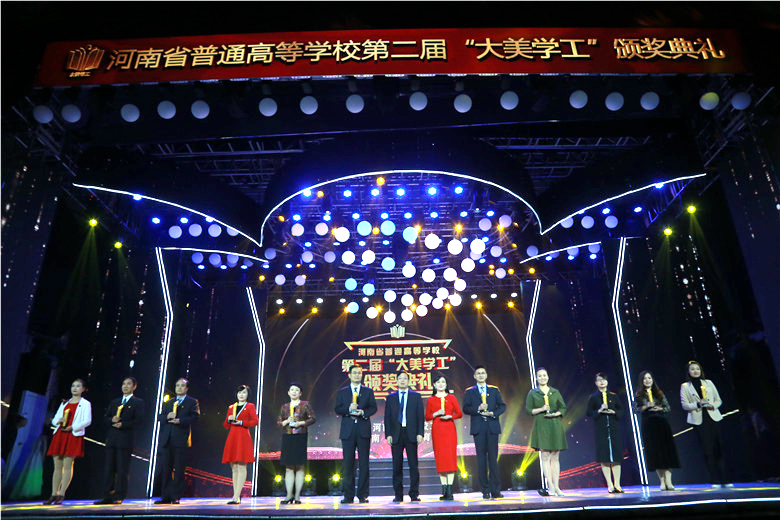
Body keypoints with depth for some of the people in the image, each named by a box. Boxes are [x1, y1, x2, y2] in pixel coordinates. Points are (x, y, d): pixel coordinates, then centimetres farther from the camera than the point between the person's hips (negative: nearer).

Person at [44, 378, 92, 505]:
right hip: (59, 434, 5)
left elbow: (87, 421, -6)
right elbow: (54, 420, 20)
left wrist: (72, 427, -16)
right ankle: (54, 495, 7)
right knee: (57, 466, 4)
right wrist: (59, 420, -3)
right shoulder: (64, 403, 21)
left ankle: (61, 495, -6)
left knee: (67, 465, -8)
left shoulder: (85, 404, 5)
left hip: (73, 435, -5)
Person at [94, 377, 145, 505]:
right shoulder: (114, 402, 20)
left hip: (126, 440, -5)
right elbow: (105, 417, 14)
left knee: (122, 470, -3)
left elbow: (138, 421, -6)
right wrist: (112, 420, -7)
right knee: (109, 469, 6)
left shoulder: (138, 402, 3)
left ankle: (119, 497, 2)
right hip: (111, 439, 5)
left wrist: (123, 424, -16)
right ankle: (107, 497, 12)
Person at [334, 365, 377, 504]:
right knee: (348, 463, 2)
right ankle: (348, 496, 9)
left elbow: (373, 408, 3)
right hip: (348, 431, 0)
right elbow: (337, 409, 3)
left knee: (364, 463, 1)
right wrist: (349, 409, -14)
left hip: (364, 431, 0)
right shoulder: (342, 392, 12)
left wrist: (363, 412, -15)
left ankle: (363, 495, 8)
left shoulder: (368, 391, 11)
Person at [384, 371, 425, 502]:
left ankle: (414, 494, 9)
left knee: (413, 464, 1)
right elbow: (387, 417, 7)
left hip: (411, 434, -1)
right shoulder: (390, 398, 11)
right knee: (397, 465, 4)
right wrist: (388, 434, -3)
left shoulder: (416, 396, 8)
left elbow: (421, 416, 4)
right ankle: (398, 495, 12)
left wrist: (420, 433, -5)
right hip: (396, 435, 1)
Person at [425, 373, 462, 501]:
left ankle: (450, 490, -5)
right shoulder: (431, 400, 9)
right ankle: (444, 490, 6)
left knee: (451, 456, -7)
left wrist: (450, 416, -11)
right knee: (440, 458, 0)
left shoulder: (451, 398, 8)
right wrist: (436, 414, -9)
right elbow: (427, 417, 7)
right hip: (437, 430, 1)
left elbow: (459, 413, 6)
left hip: (449, 429, -1)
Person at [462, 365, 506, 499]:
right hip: (478, 428, -1)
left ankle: (495, 490, 5)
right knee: (481, 458, 1)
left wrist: (493, 413, -8)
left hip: (492, 427, 1)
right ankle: (485, 490, 6)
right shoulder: (469, 392, 9)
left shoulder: (494, 390, 13)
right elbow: (465, 409, 1)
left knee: (493, 457, 0)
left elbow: (502, 406, 9)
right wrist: (478, 408, -14)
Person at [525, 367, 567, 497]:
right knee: (545, 456, -6)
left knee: (555, 457, 3)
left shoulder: (555, 392, 11)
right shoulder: (532, 393, 5)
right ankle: (550, 486, -3)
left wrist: (556, 413, -8)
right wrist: (542, 409, -13)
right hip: (541, 426, -2)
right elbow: (528, 410, 1)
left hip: (555, 426, 2)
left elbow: (563, 407, 10)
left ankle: (556, 486, 6)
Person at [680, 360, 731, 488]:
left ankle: (724, 480, 6)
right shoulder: (685, 386, 5)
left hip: (713, 418, 2)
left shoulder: (708, 383, 13)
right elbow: (684, 405, 0)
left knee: (719, 448, -1)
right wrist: (698, 404, -15)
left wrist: (712, 405, -7)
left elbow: (718, 400, 14)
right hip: (698, 420, -2)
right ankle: (715, 481, 2)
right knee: (707, 451, -3)